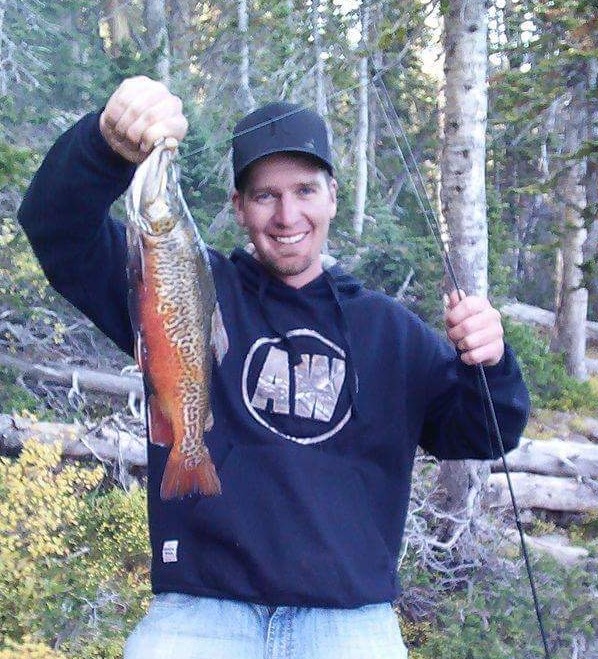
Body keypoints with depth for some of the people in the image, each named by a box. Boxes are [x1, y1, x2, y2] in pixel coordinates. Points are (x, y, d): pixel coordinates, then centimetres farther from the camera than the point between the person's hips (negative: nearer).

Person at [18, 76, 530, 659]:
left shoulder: (389, 331, 16)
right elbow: (58, 231, -2)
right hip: (200, 611, -2)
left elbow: (480, 434, 14)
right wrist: (110, 144, -22)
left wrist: (487, 365, -9)